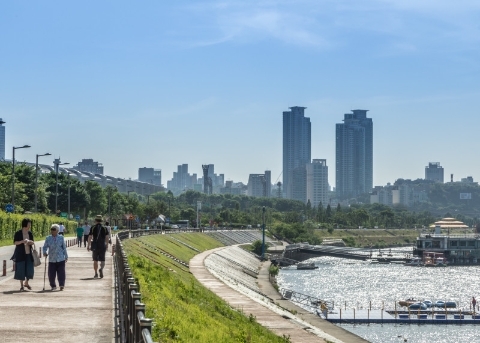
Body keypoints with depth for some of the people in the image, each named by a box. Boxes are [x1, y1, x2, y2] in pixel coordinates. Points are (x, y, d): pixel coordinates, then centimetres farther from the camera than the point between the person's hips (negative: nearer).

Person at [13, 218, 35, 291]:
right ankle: (22, 286, 11)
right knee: (21, 269, -1)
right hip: (20, 254, -4)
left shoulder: (30, 233, 6)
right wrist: (22, 241, -23)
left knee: (30, 269, 2)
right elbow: (15, 242, -7)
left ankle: (26, 283, 27)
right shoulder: (18, 233, -7)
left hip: (29, 254, 4)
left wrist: (30, 242, -10)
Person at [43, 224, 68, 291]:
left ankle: (61, 285, 4)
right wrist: (45, 252, -15)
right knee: (51, 273, 2)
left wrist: (66, 256, 13)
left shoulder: (61, 238, 2)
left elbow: (64, 248, 9)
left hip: (61, 259, -1)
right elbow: (45, 247, 5)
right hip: (52, 260, 1)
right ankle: (53, 286, 16)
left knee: (61, 272, -4)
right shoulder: (48, 238, 2)